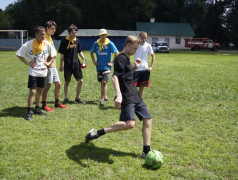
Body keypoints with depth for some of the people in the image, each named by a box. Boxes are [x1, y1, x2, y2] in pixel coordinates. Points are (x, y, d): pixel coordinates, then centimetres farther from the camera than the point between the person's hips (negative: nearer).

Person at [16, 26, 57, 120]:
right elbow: (19, 54, -3)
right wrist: (27, 63, -11)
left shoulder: (47, 44, -2)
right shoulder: (29, 44, -11)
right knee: (32, 91, -7)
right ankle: (29, 111, 4)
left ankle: (37, 109, 26)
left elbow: (53, 54, 14)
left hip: (43, 71, 4)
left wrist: (48, 62, 1)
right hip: (33, 72, -4)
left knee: (40, 90, 12)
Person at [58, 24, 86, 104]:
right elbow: (62, 54, -3)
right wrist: (61, 65, -5)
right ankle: (66, 98, 21)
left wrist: (84, 59, 0)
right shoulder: (64, 41, -6)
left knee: (80, 81, -2)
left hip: (76, 64, 4)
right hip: (67, 65, -3)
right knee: (67, 82, 7)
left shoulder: (77, 40, 6)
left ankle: (77, 98, 11)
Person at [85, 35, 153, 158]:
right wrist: (119, 95, -37)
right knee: (130, 124, -24)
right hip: (127, 97, -10)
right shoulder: (121, 58, -11)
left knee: (148, 120, 7)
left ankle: (146, 152, 13)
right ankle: (97, 133, -14)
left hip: (135, 95, 10)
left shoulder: (126, 58, 19)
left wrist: (135, 67, 18)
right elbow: (115, 77, -24)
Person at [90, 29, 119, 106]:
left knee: (104, 82, -14)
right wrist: (94, 61, 10)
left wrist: (113, 62, -5)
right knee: (102, 83, 13)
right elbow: (91, 52, 20)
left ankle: (102, 99, -12)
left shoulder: (110, 43, -6)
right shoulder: (96, 44, 4)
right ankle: (105, 96, 31)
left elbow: (117, 53, -2)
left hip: (106, 66, -4)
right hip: (99, 66, 4)